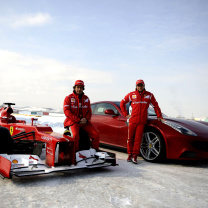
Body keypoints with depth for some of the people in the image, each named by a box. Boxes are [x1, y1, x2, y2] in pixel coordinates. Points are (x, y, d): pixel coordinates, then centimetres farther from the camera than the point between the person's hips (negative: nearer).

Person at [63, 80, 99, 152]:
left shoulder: (86, 98, 14)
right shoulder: (69, 98, 2)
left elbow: (89, 111, 17)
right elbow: (67, 111, -6)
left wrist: (86, 119, -5)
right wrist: (78, 120, -14)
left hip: (84, 122, 4)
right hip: (73, 121, -4)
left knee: (96, 135, -12)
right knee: (75, 135, -33)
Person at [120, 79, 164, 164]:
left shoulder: (149, 95, 8)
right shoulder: (131, 95, 7)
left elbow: (155, 106, 15)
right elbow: (122, 103, 15)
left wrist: (159, 116, 9)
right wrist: (126, 114, 9)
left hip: (142, 121, 0)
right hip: (132, 120, 1)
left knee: (138, 139, -4)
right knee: (130, 138, 2)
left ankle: (135, 156, 4)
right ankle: (129, 155, 15)